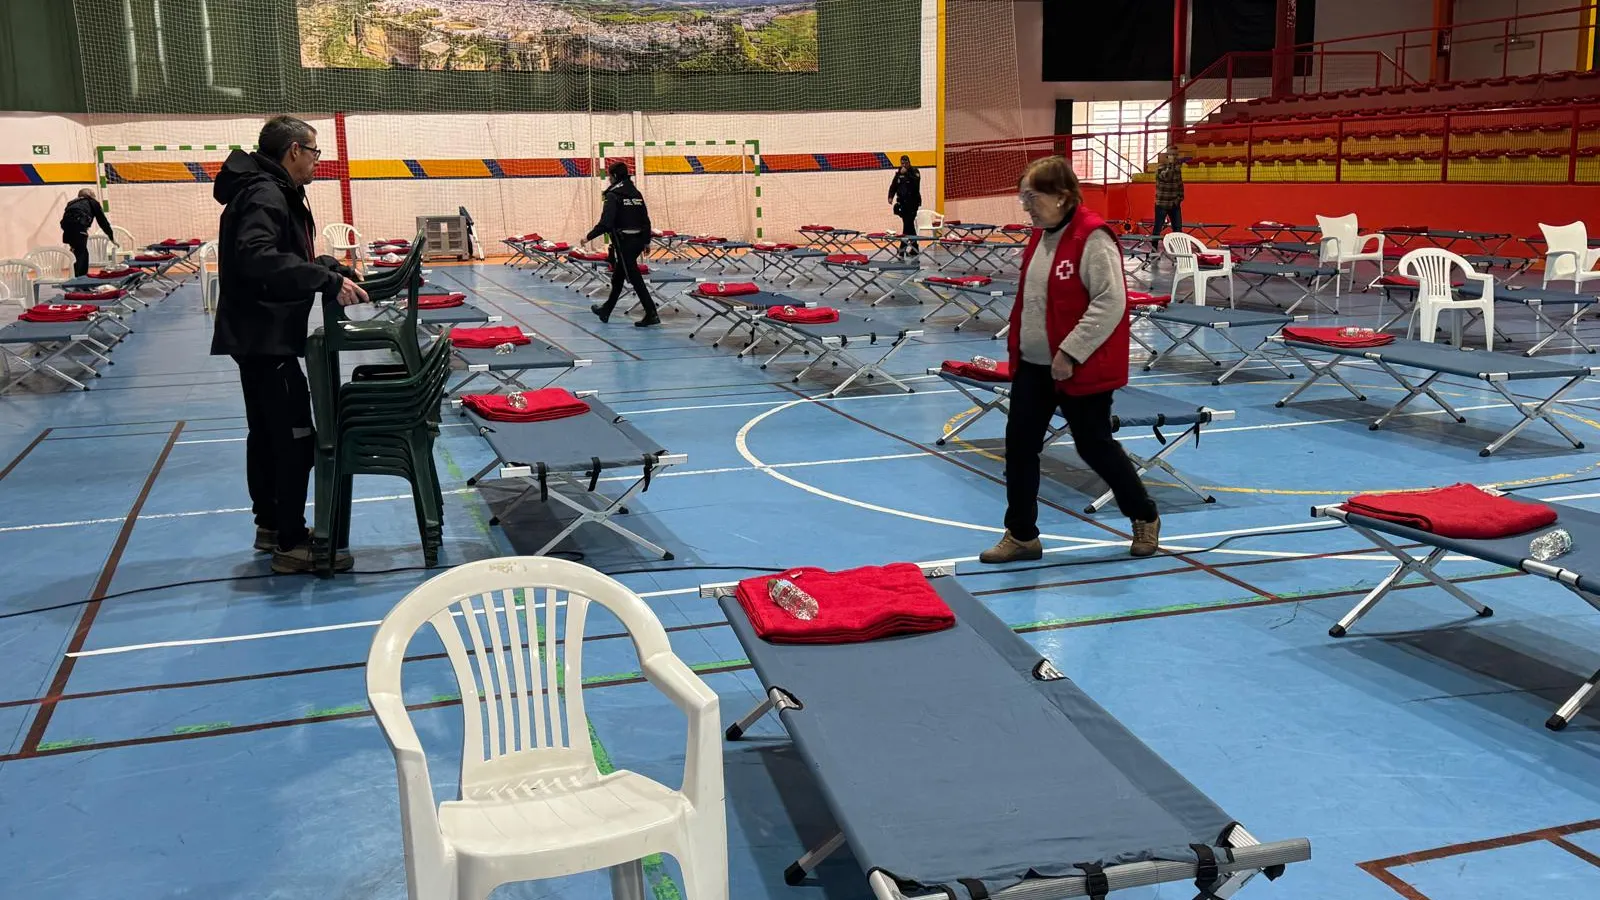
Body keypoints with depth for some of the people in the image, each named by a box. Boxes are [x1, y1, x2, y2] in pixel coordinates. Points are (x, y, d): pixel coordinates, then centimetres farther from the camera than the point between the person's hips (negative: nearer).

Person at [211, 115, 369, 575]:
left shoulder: (276, 193, 16)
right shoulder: (264, 195, -16)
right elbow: (257, 257, -32)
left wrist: (337, 272, 4)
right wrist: (328, 280, -32)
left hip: (261, 336, 11)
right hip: (265, 337, -11)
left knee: (267, 433, 18)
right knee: (295, 439, -8)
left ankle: (270, 525, 29)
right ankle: (291, 544, -3)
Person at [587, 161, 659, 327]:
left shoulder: (614, 195, -13)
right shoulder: (636, 193, 10)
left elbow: (606, 223, -21)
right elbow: (646, 220, 13)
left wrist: (589, 237, -11)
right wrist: (646, 241, 21)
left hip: (623, 242, -8)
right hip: (637, 241, 8)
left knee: (635, 278, -5)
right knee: (618, 277, 20)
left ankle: (651, 314, -8)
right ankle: (606, 310, 32)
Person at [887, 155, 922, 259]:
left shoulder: (914, 171, -3)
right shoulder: (899, 173, 12)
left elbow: (916, 182, -22)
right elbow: (893, 186, 9)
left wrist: (906, 173, -24)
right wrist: (891, 197, -7)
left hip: (912, 203, -5)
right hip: (902, 203, 5)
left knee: (907, 225, -12)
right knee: (910, 226, 10)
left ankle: (902, 251, -14)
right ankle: (914, 249, 17)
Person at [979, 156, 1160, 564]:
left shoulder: (1093, 238, -19)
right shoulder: (1040, 236, 8)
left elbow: (1110, 303, -24)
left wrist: (1070, 353, -24)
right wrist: (1017, 346, 14)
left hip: (1080, 368, -8)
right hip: (1033, 365, 8)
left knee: (1094, 446, 5)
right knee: (1020, 444, 6)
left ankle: (1145, 518, 28)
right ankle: (1021, 535, 17)